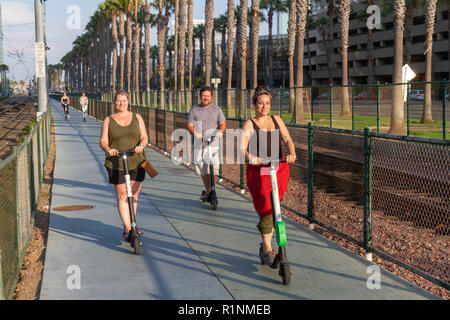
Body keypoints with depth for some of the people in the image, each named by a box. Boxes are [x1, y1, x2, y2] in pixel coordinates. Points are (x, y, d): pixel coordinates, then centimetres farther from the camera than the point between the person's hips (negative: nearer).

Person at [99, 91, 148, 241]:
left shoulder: (137, 117, 10)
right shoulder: (108, 120, 7)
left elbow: (144, 137, 5)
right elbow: (103, 141, 1)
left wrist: (141, 145, -18)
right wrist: (108, 149, -21)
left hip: (136, 162, 1)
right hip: (116, 163, -1)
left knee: (134, 195, 6)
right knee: (122, 196, -3)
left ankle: (130, 226, 17)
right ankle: (128, 228, 0)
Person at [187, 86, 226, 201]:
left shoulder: (217, 109, 11)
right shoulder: (194, 110, 9)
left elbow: (223, 124, 9)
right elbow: (190, 125, 3)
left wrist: (220, 131, -14)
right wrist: (195, 133, -18)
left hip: (214, 141, -1)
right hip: (199, 143, 1)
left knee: (214, 166, -17)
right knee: (201, 167, 3)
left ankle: (208, 192, -4)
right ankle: (208, 191, 19)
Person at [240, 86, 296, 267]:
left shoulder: (276, 120, 13)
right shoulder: (249, 125, 2)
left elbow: (287, 139, 3)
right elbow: (242, 148, -8)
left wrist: (292, 154, -18)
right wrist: (250, 157, -30)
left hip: (279, 169, 4)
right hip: (258, 171, -4)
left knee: (274, 207, 10)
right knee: (265, 208, -10)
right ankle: (267, 250, 0)